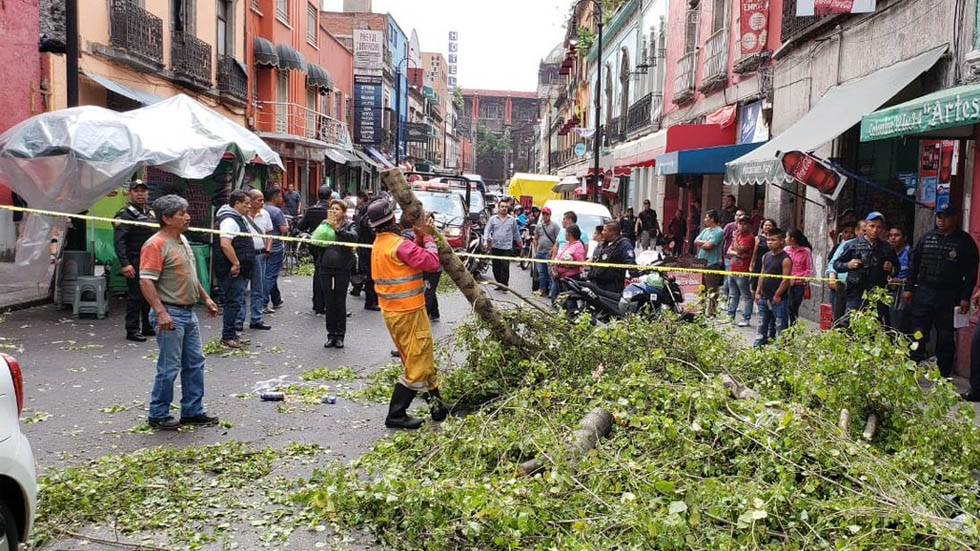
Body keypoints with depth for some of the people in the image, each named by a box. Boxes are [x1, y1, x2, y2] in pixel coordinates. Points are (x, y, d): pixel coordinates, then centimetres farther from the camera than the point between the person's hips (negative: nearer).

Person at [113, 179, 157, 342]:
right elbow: (119, 242, -16)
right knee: (135, 296, -5)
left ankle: (147, 327, 22)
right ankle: (132, 330, 2)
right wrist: (125, 264, -25)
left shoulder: (151, 213, 17)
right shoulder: (124, 215, -8)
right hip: (135, 264, -8)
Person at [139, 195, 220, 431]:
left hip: (188, 312, 9)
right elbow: (146, 281, -23)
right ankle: (158, 416, 11)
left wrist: (205, 298, 24)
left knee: (195, 363, 13)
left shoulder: (182, 240, 13)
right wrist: (161, 312, -29)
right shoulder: (156, 245, -16)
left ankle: (193, 411, 23)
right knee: (169, 368, -2)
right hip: (170, 314, -9)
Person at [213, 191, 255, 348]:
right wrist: (236, 263, -25)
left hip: (239, 270, 11)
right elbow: (225, 244, -28)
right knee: (233, 302, -7)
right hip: (232, 270, -11)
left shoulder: (238, 218, 18)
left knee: (233, 302, 14)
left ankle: (230, 334, 22)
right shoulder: (229, 220, -16)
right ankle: (227, 337, -2)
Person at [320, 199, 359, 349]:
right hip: (326, 268, 3)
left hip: (342, 269, -2)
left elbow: (353, 237, -19)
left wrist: (337, 228, -27)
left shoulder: (349, 225, 1)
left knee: (340, 303, 3)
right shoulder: (324, 223, 8)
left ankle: (340, 335, 13)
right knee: (329, 303, 7)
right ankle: (331, 335, 16)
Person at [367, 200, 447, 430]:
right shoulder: (399, 244, -20)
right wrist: (427, 237, -9)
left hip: (392, 310, 10)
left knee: (422, 360, 18)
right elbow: (432, 263, -20)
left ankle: (436, 405, 28)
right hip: (408, 312, -10)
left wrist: (419, 238, 6)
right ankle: (396, 415, 2)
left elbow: (413, 258, 15)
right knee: (417, 363, -2)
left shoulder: (380, 243, 11)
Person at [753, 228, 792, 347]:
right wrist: (758, 292, 9)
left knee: (780, 326, -1)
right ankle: (757, 347, 20)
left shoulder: (785, 259, -11)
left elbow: (786, 280, -14)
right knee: (761, 325, 13)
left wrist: (777, 295, -14)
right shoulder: (766, 257, 10)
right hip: (763, 298, 7)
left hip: (778, 300, -7)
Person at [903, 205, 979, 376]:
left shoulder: (965, 241, 0)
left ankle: (943, 376, 13)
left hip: (949, 297, -2)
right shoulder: (926, 239, 9)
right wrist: (909, 288, 6)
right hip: (923, 293, 2)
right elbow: (914, 264, 13)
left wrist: (965, 298, -7)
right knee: (918, 336, 3)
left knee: (946, 339, 5)